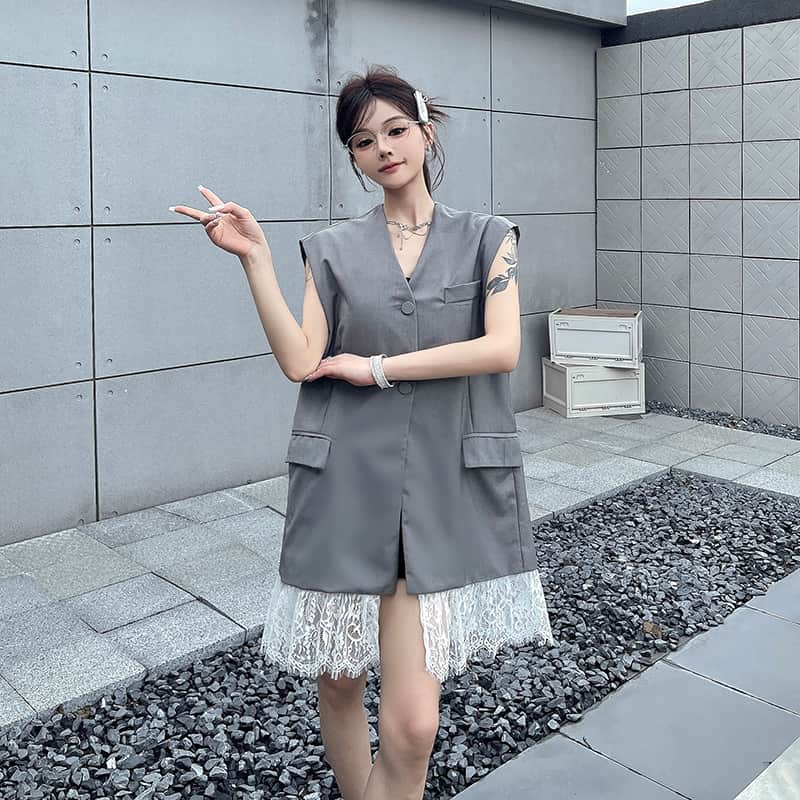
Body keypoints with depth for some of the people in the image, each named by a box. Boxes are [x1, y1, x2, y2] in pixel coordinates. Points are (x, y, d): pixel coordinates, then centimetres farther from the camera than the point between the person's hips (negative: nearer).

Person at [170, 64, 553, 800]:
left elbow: (502, 349, -7)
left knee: (412, 723, -8)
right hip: (346, 488, 2)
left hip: (443, 491, -1)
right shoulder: (333, 250, 10)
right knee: (339, 680, 11)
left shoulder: (486, 237, 8)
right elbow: (300, 362, -2)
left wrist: (377, 367, -6)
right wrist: (255, 257, -8)